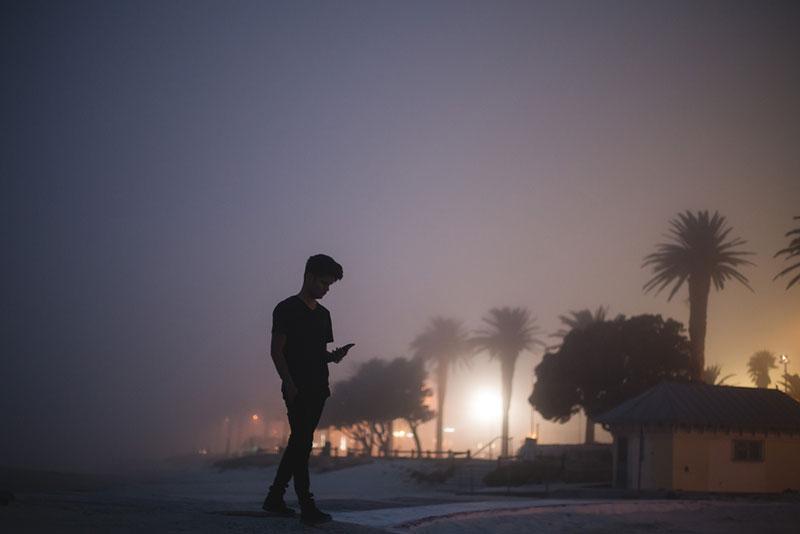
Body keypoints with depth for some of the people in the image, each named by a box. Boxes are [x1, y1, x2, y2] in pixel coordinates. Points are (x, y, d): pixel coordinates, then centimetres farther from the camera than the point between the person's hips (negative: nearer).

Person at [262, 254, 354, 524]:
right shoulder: (287, 309, -5)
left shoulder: (323, 314, 17)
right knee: (302, 443, -10)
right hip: (297, 388, -8)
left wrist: (333, 355, 0)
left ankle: (274, 498, 19)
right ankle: (307, 506, -11)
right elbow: (276, 350, -9)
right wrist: (289, 384, -18)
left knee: (299, 443, 10)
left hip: (318, 389, 8)